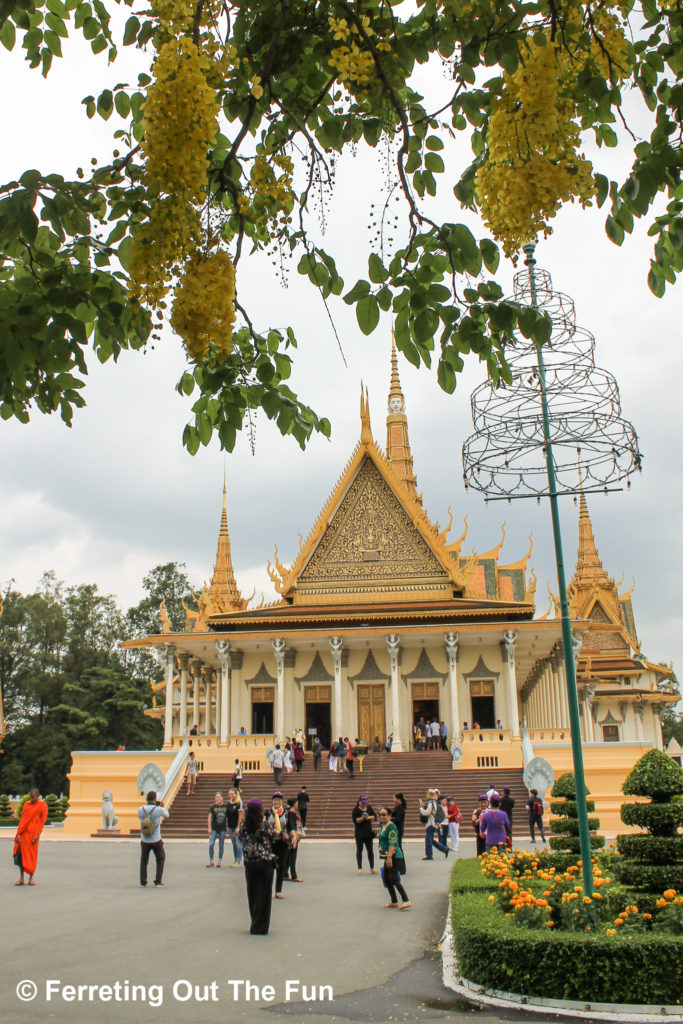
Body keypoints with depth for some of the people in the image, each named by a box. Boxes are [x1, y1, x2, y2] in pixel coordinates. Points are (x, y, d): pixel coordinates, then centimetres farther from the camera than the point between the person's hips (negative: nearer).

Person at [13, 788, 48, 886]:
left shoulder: (43, 806, -3)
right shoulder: (26, 804, 8)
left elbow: (43, 821, -5)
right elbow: (22, 819, 9)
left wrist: (38, 835, -12)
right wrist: (18, 833, 0)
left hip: (33, 833, -3)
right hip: (23, 833, 3)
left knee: (32, 855, 1)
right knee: (21, 854, 2)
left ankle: (31, 878, 11)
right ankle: (21, 879, 10)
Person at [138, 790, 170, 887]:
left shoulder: (140, 809, -8)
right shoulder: (158, 809, -14)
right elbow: (167, 815, 7)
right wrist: (162, 806, 22)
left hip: (144, 841, 2)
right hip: (156, 841, -2)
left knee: (143, 861, 22)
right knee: (160, 860, 19)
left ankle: (142, 882, 18)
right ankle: (158, 882, 14)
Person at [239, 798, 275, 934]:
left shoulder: (243, 827, -1)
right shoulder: (265, 825, -11)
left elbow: (242, 842, 9)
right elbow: (271, 842, -1)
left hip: (249, 863, 4)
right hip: (265, 863, -4)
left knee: (252, 895, 15)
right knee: (263, 895, 5)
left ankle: (255, 925, 23)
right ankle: (260, 927, 7)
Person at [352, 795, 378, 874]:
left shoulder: (369, 808, 8)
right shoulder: (355, 810, -6)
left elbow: (375, 817, 4)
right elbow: (355, 820, -16)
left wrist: (369, 817, -14)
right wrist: (362, 818, -29)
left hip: (368, 833, 4)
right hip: (359, 833, -4)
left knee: (370, 850, 8)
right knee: (359, 850, 2)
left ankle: (372, 868, 16)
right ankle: (360, 868, 9)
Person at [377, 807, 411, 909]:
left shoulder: (391, 826, -16)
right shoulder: (382, 826, 13)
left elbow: (392, 843, -22)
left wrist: (389, 857, -27)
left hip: (394, 856, -10)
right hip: (387, 856, 10)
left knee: (394, 879, -13)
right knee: (386, 879, 13)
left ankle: (406, 901, -13)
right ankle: (394, 901, 24)